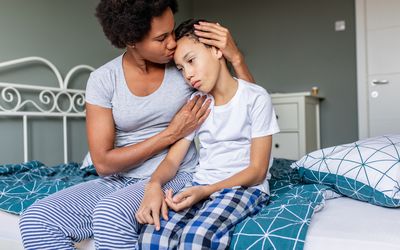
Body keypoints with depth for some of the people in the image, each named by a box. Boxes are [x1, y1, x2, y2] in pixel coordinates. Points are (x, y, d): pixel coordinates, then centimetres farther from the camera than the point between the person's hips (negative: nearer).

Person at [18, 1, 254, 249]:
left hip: (177, 178, -2)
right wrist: (171, 134, -13)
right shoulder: (103, 79, -6)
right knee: (36, 220, -17)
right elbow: (103, 163, -9)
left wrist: (235, 56, -17)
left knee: (111, 214, -32)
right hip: (120, 181, 2)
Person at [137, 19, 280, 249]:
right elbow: (173, 159, 6)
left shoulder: (256, 98, -6)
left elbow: (257, 171, -9)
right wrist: (155, 185, -17)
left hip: (245, 187, -4)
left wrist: (205, 191, -20)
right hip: (200, 187, 4)